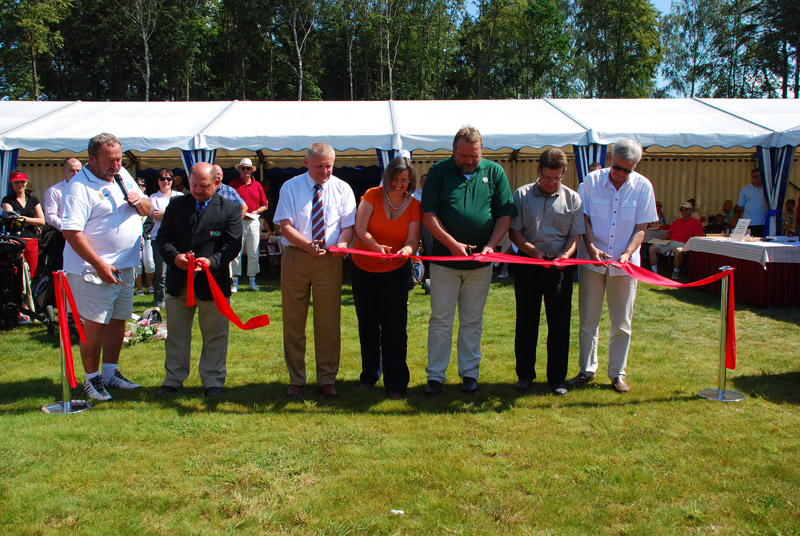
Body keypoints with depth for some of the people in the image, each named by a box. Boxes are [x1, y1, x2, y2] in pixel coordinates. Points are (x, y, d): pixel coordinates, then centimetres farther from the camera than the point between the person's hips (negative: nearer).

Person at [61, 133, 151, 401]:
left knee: (118, 321, 14)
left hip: (125, 267, 7)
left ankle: (111, 373, 28)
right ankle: (91, 378, 15)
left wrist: (141, 202, -5)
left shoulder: (124, 175, 11)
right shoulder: (80, 185, -12)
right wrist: (100, 265, -22)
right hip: (93, 269, -7)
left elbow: (146, 210, 20)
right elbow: (71, 231, -19)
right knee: (95, 325, -1)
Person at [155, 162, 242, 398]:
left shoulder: (230, 209, -1)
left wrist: (212, 261, -25)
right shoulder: (176, 204, 7)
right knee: (176, 333, 14)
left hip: (213, 282, -3)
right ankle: (173, 379, 28)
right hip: (178, 281, 3)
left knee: (215, 335, 7)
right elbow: (163, 237, 3)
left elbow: (233, 244, -8)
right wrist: (174, 256, -18)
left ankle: (213, 381, 20)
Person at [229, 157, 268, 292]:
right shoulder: (233, 185, 5)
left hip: (253, 221, 2)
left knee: (253, 253, 4)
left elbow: (264, 205, 14)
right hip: (238, 221, -2)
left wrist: (256, 212, -3)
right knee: (236, 251, -5)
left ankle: (252, 281, 13)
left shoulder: (257, 185, 12)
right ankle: (235, 282, 1)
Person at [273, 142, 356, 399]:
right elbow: (285, 226, -4)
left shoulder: (342, 189, 7)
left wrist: (342, 243, -20)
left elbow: (348, 225, 3)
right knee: (293, 320, 5)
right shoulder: (290, 187, 3)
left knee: (329, 322, 3)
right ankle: (296, 379, 19)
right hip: (295, 258, 0)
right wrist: (307, 245, -21)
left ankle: (327, 379, 16)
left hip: (329, 260, 0)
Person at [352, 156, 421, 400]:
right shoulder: (372, 195, -7)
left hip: (395, 271, -1)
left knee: (394, 327, -4)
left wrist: (406, 250, -36)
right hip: (363, 268, 1)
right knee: (367, 324, 13)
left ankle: (396, 383, 7)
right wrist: (376, 247, -34)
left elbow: (413, 241, -12)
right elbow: (360, 229, -15)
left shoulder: (414, 206, -6)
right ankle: (370, 374, 32)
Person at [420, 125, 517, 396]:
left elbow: (505, 214, 4)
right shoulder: (439, 171, 0)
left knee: (472, 321, 11)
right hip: (444, 260, -1)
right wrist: (453, 244, -14)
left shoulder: (494, 172, 5)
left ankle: (470, 372, 22)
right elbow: (429, 214, -5)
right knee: (440, 320, 4)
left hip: (480, 263, 2)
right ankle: (435, 375, 13)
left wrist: (490, 246, -9)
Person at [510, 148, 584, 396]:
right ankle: (525, 375, 20)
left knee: (560, 324, 4)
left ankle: (557, 378, 16)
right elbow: (514, 230, 1)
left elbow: (576, 234, 3)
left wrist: (566, 254, -16)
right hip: (528, 264, 0)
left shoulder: (573, 198, 4)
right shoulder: (522, 195, 2)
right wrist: (533, 250, -14)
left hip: (560, 267, 0)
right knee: (526, 322, 7)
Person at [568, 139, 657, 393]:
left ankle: (617, 373, 21)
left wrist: (627, 253, -18)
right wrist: (591, 247, -18)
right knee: (588, 319, 7)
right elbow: (584, 218, -2)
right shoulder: (592, 180, -3)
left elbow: (641, 228, -2)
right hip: (592, 259, 0)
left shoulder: (643, 186, -3)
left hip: (624, 262, 0)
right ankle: (587, 370, 21)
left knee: (622, 322, 7)